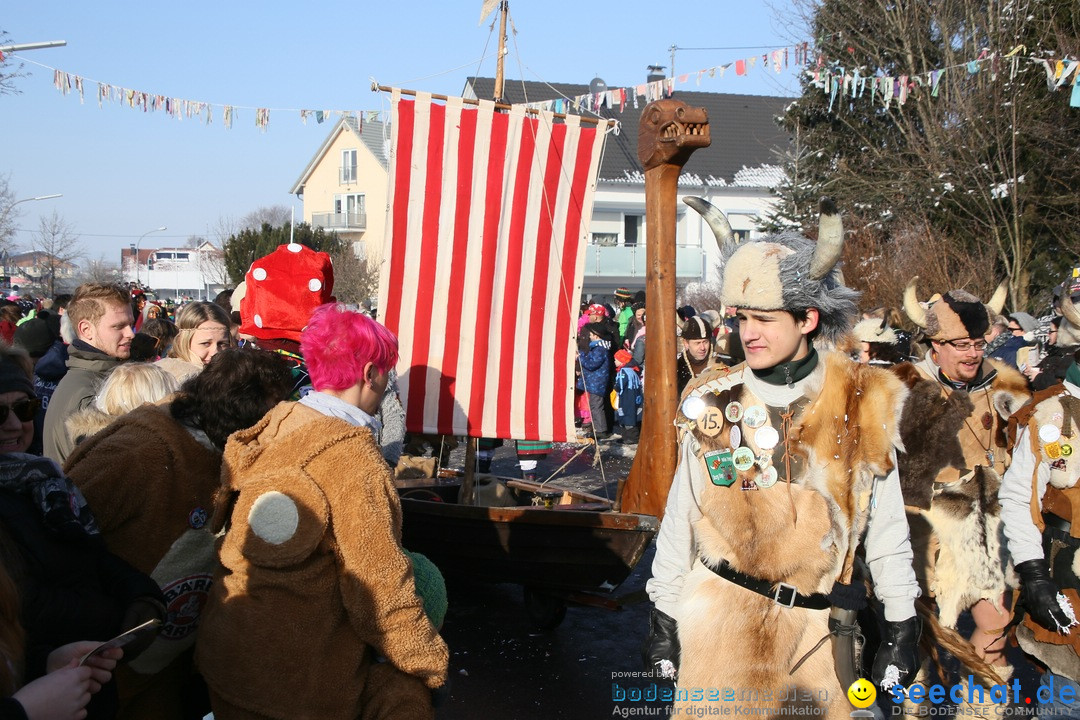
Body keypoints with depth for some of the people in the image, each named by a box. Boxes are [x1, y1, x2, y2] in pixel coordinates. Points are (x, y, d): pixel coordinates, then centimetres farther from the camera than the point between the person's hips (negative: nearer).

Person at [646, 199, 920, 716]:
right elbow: (680, 519, 5)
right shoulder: (712, 402, -2)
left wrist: (901, 627, 4)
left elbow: (886, 528, 3)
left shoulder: (864, 405, -4)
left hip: (816, 630, 0)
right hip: (718, 622, 1)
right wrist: (663, 617, 6)